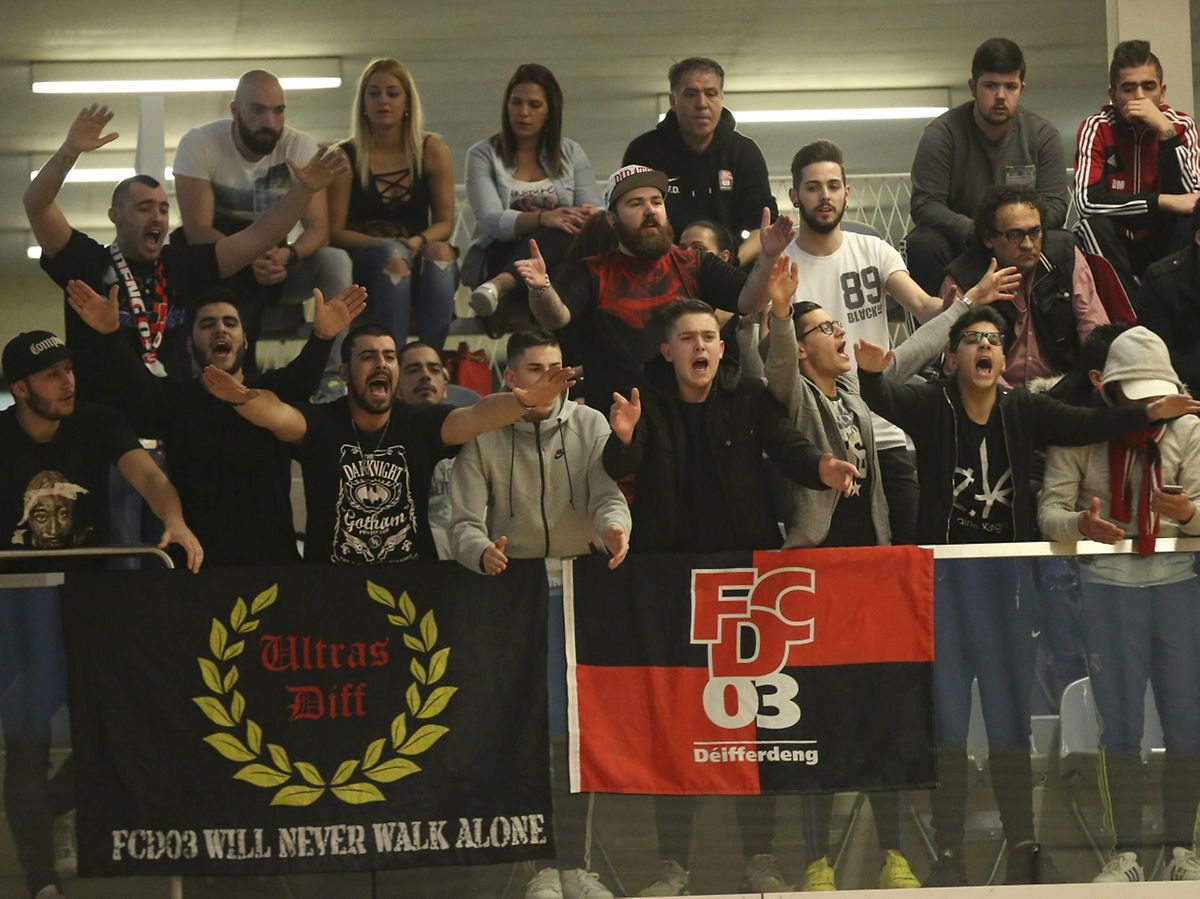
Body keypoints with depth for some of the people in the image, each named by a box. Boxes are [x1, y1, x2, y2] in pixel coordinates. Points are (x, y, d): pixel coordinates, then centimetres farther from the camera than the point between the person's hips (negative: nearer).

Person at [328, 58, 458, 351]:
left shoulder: (433, 151, 7)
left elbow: (445, 222, 5)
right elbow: (334, 231, -2)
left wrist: (418, 242, -17)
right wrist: (383, 245, -19)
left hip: (417, 254, 2)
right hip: (361, 266, -2)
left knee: (440, 253, -32)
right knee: (393, 256, -36)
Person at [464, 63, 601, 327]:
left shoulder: (571, 153, 17)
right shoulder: (483, 155, 7)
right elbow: (491, 220, -10)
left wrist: (590, 217, -22)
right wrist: (541, 218, -31)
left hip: (559, 258, 3)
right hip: (499, 258, -3)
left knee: (562, 232, -36)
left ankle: (501, 285, -60)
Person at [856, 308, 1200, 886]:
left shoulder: (1025, 409, 4)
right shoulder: (930, 405, -3)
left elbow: (1086, 425, -5)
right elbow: (883, 400, -20)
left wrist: (1148, 414, -19)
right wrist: (871, 374, -43)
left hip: (1009, 578, 2)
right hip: (945, 578, -2)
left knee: (1012, 719, 8)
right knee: (947, 718, 0)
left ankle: (1023, 848, 16)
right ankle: (948, 854, 4)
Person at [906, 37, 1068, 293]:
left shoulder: (1042, 135, 2)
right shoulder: (942, 133, -6)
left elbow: (1054, 204, -2)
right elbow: (924, 205, -13)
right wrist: (973, 232, -30)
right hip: (959, 241, -1)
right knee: (922, 244, -32)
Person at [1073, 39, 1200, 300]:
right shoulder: (1096, 128, -12)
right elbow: (1087, 200, -26)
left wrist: (1165, 131, -27)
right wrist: (1163, 202, -29)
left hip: (1162, 242, 1)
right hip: (1113, 244, -1)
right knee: (1092, 225, -31)